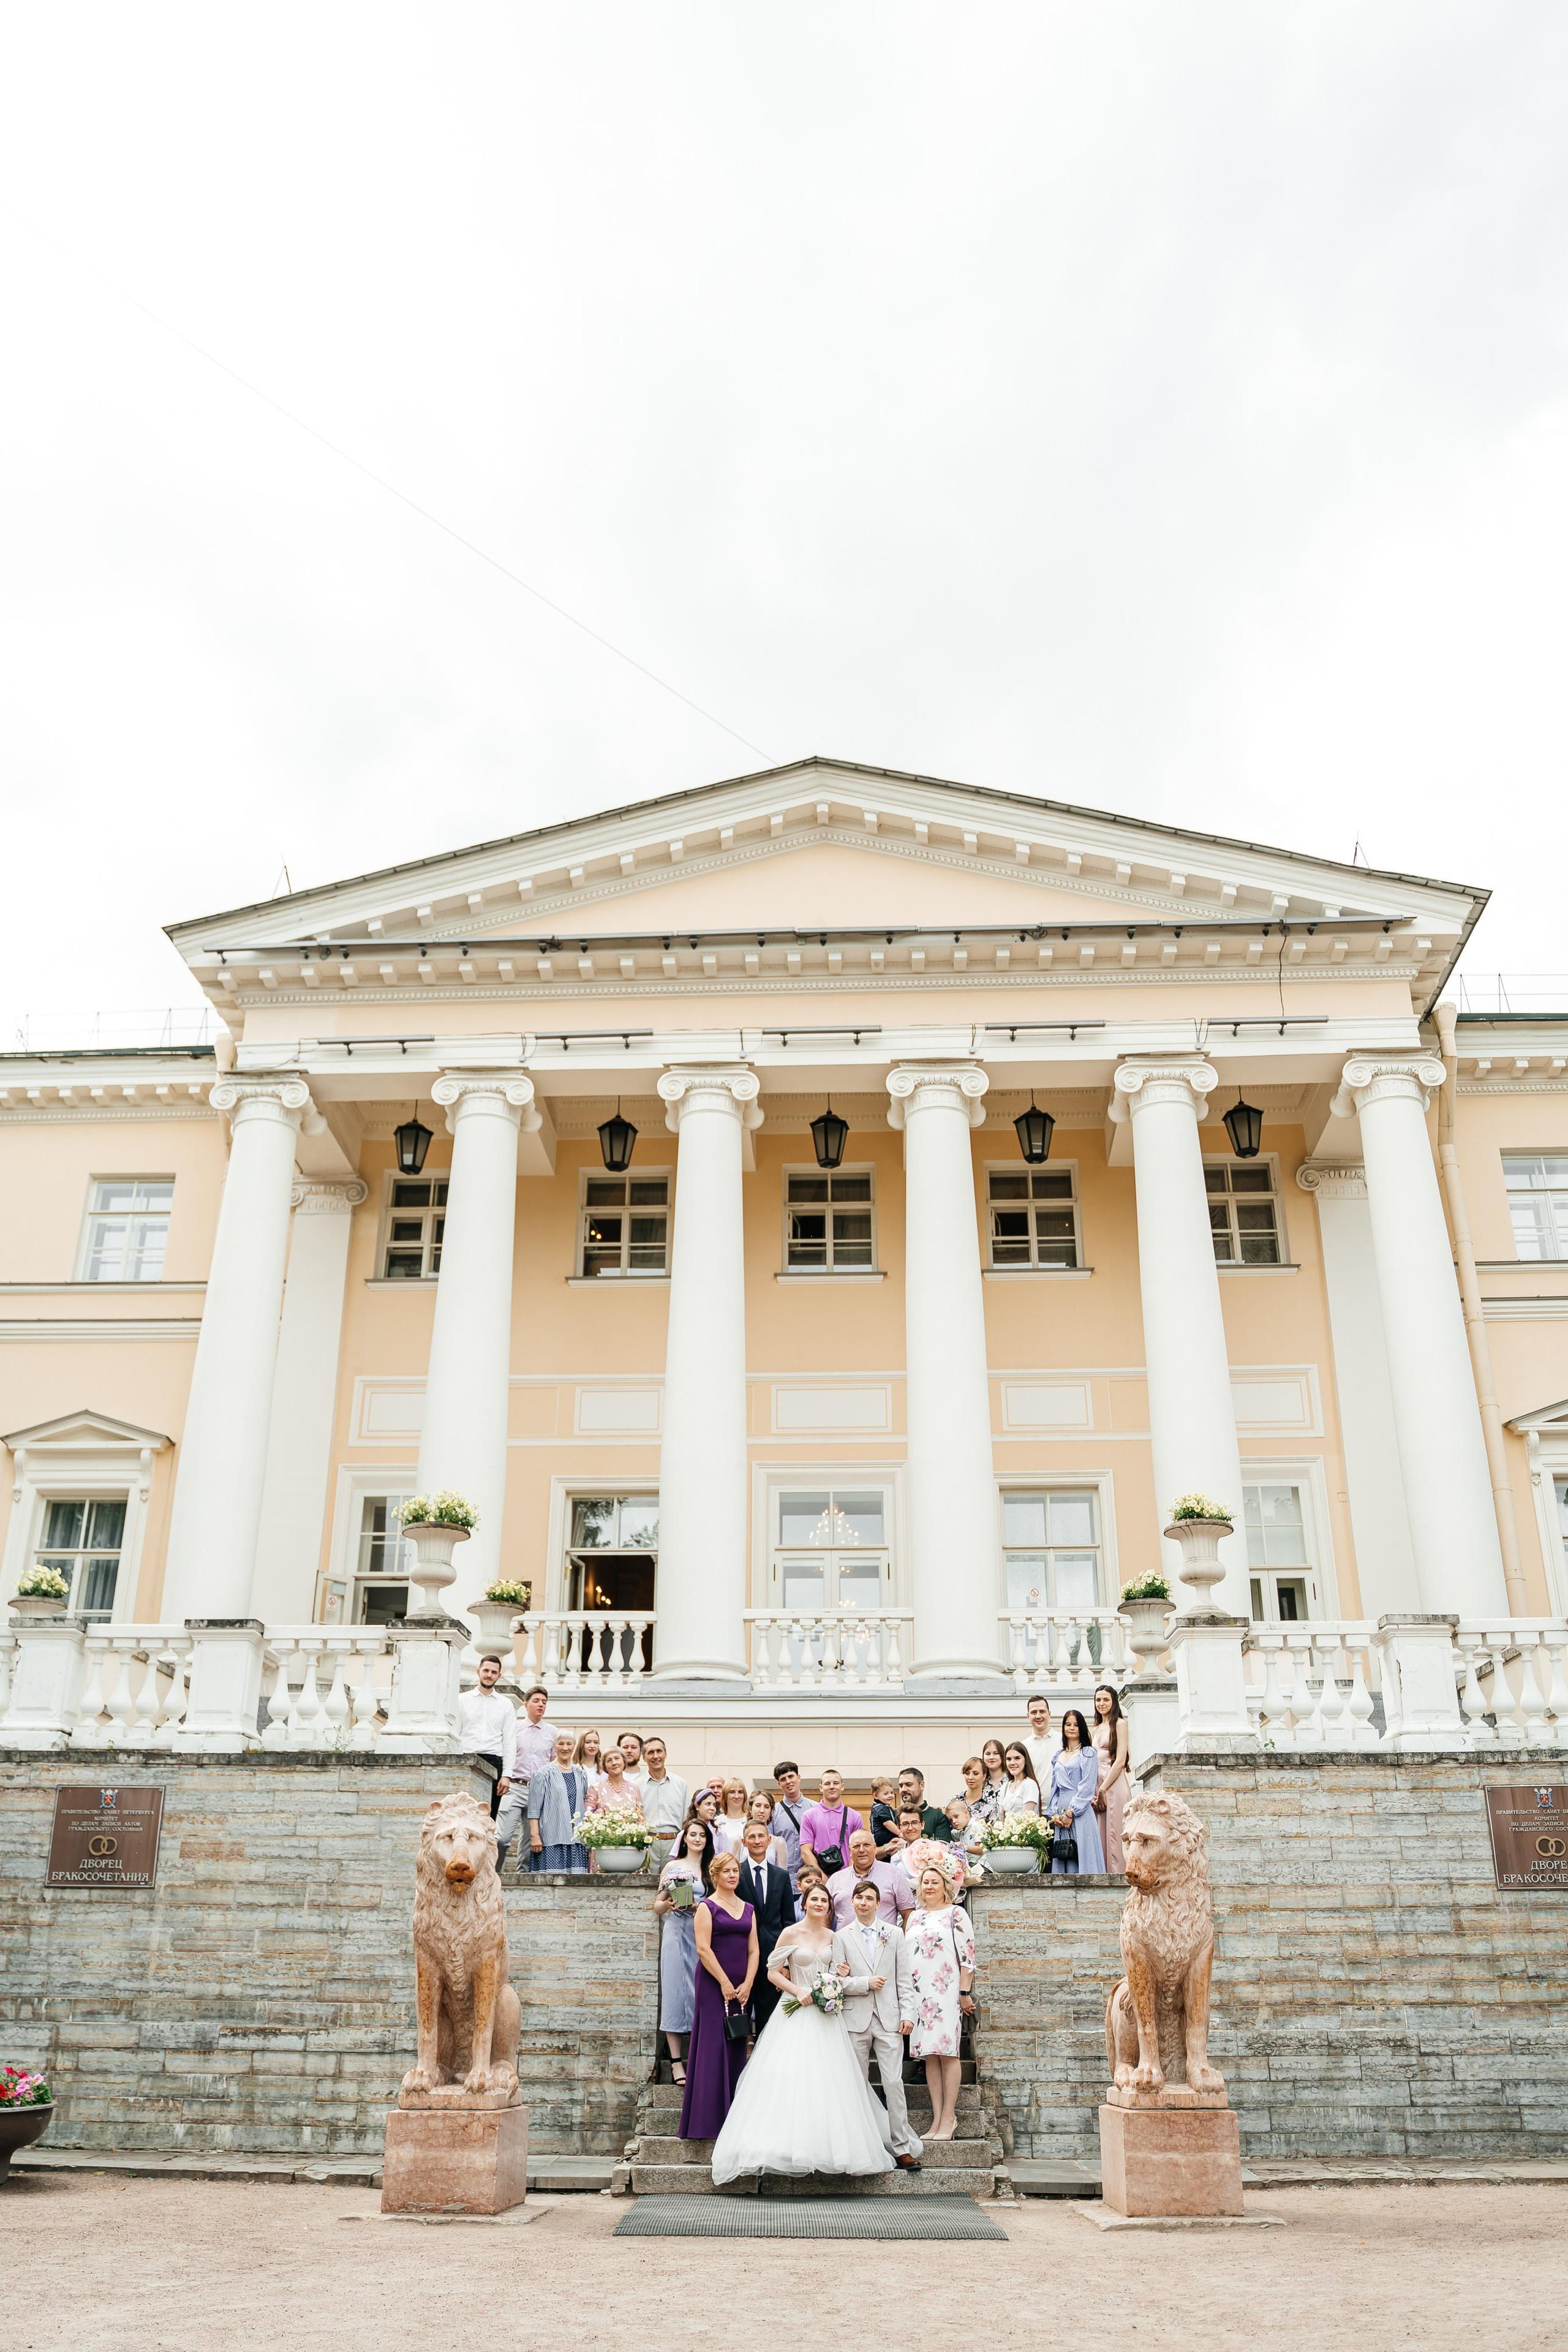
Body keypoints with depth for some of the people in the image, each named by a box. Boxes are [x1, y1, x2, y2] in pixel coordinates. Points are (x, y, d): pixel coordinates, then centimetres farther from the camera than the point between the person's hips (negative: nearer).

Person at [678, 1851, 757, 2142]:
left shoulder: (748, 1909, 14)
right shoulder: (707, 1907, -3)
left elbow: (753, 1950, 10)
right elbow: (703, 1948, -11)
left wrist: (747, 1984, -2)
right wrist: (725, 1983, -14)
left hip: (741, 1987, 5)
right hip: (713, 1984, -5)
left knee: (737, 2049, 7)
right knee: (713, 2046, -5)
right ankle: (710, 2118, 0)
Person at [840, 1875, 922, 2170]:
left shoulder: (895, 1934, 9)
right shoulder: (842, 1937, 6)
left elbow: (904, 1979, 7)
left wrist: (908, 2013, -2)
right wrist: (865, 1983, -8)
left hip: (889, 2019, 0)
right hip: (855, 2019, 0)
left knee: (894, 2083, -5)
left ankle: (902, 2148, 0)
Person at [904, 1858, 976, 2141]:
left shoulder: (956, 1914, 0)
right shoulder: (914, 1917, 17)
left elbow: (967, 1956, -5)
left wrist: (965, 1993, -10)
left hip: (946, 1991, -5)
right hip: (918, 1993, 5)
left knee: (947, 2052, -4)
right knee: (929, 2055, 4)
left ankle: (948, 2117, 0)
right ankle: (937, 2118, 7)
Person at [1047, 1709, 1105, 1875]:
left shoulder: (1088, 1753, 1)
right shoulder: (1058, 1756, 18)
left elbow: (1087, 1787, -8)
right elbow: (1054, 1787, 15)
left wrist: (1071, 1813, -14)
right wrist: (1055, 1814, 0)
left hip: (1080, 1813, -5)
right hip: (1060, 1814, 5)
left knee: (1081, 1856, -9)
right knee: (1062, 1857, 1)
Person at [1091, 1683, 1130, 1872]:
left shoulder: (1119, 1724, -1)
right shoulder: (1097, 1729, 20)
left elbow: (1120, 1761, -9)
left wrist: (1103, 1789, -12)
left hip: (1114, 1785, -7)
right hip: (1098, 1787, 7)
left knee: (1114, 1835, -9)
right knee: (1101, 1836, 4)